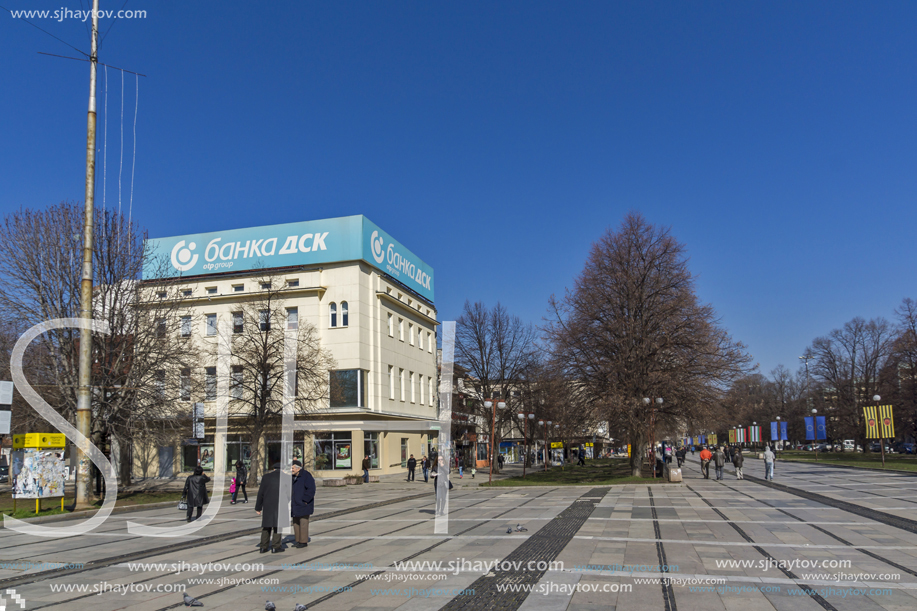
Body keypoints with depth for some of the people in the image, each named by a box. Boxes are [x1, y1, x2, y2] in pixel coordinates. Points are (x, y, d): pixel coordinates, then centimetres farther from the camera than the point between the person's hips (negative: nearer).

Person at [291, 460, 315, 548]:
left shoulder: (306, 475, -14)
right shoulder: (293, 477, 9)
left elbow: (311, 490, -18)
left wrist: (304, 501, -18)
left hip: (303, 504, -8)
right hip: (295, 504, 8)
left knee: (303, 523, -5)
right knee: (296, 523, 11)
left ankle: (304, 542, 2)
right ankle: (298, 541, 20)